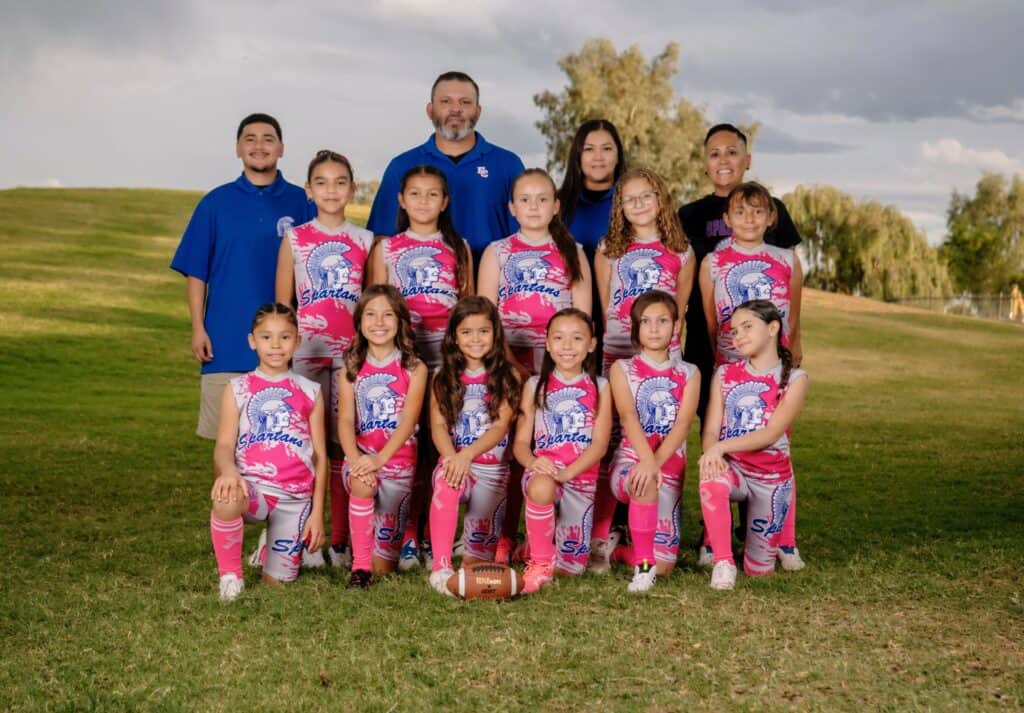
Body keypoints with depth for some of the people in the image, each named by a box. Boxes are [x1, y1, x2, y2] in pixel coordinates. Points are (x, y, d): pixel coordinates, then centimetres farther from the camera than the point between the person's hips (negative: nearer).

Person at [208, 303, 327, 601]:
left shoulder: (310, 392, 9)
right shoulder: (237, 389, 6)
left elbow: (320, 456, 8)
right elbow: (224, 445, -5)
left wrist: (317, 512, 1)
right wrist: (228, 470, -30)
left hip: (296, 497, 2)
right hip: (252, 486, -2)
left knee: (277, 582, 2)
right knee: (227, 499, -39)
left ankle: (274, 544, 38)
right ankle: (229, 575, -14)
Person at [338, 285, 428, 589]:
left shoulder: (414, 369, 1)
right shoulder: (352, 368, 6)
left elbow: (408, 421, -11)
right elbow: (345, 420, -4)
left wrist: (380, 459, -26)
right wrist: (355, 459, -24)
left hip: (398, 459, -1)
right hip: (360, 457, 1)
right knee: (362, 484, -37)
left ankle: (373, 563, 34)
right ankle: (360, 566, -24)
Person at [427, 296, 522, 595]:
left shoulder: (507, 377, 4)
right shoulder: (444, 378, 10)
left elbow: (501, 426, -7)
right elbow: (438, 425, -2)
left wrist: (467, 454, -25)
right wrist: (451, 457, -24)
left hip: (492, 467, 0)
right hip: (454, 460, 0)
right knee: (447, 482, -38)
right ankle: (441, 568, -40)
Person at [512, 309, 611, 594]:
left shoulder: (599, 387, 7)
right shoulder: (535, 386, 8)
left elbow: (600, 443, -3)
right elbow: (521, 441, 4)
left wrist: (568, 472, -19)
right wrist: (532, 461, -20)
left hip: (582, 475, 1)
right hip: (542, 471, -1)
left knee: (571, 567, -1)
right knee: (541, 488, -40)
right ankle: (540, 563, -20)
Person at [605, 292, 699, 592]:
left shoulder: (689, 374, 10)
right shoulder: (622, 369, 6)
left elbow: (683, 424, -7)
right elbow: (628, 416, -12)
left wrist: (657, 460, -26)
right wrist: (647, 460, -32)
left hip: (671, 464, 2)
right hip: (630, 458, -2)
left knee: (663, 566, -5)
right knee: (646, 485, -41)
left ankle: (635, 540, 29)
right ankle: (642, 565, -26)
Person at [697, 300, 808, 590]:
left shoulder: (794, 378, -3)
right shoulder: (725, 374, 6)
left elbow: (770, 434, -15)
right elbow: (710, 431, -1)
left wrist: (722, 446, -28)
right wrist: (711, 453, -25)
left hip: (773, 476, -1)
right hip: (732, 467, 1)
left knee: (758, 570, 5)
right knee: (712, 481, -39)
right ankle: (723, 562, -29)